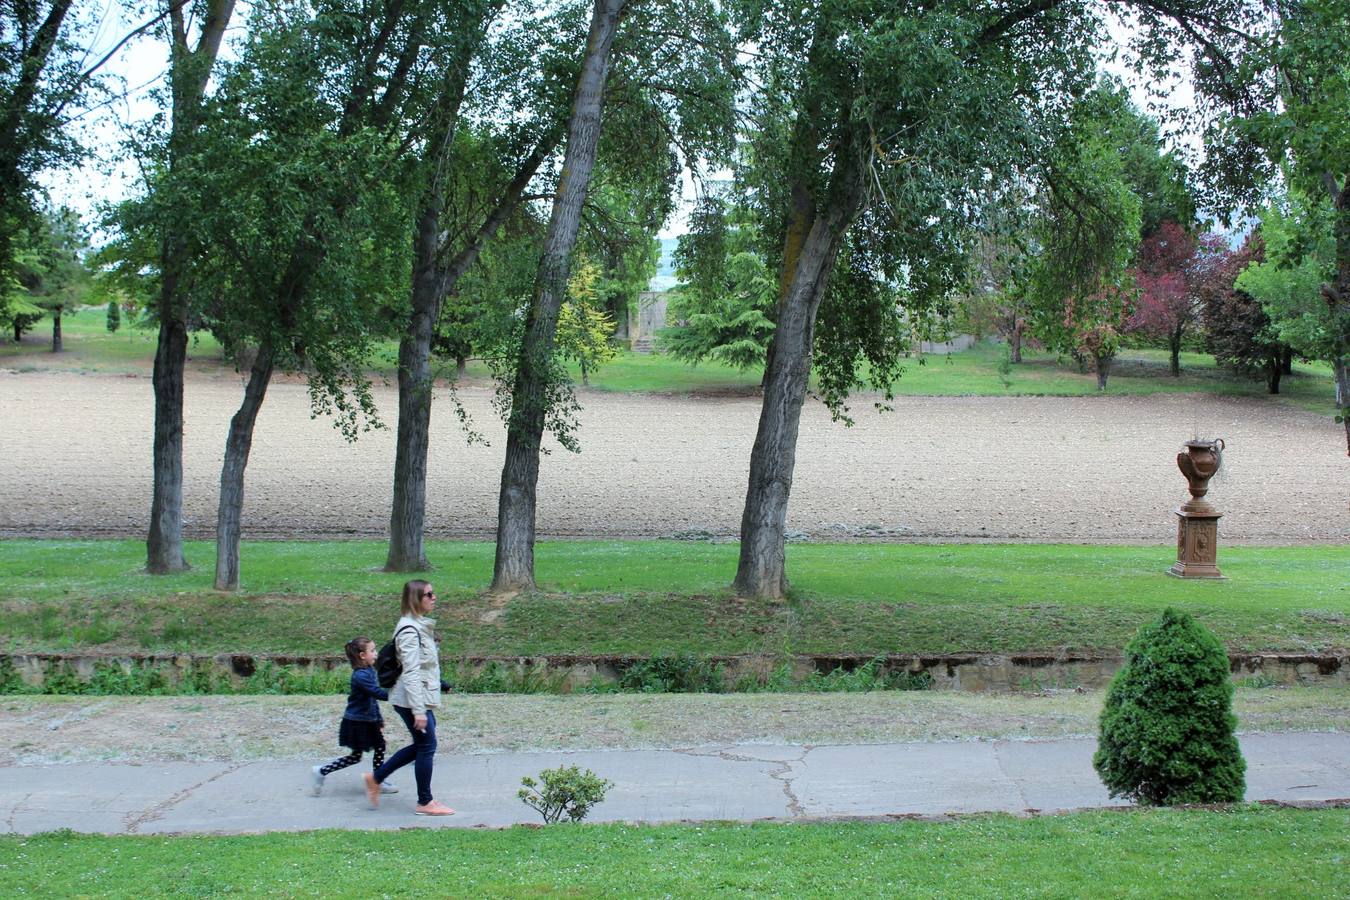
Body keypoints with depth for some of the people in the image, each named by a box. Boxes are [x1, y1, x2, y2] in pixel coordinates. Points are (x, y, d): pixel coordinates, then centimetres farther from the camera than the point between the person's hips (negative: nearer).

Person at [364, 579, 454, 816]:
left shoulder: (421, 626, 12)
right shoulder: (410, 630, -19)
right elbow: (411, 673, -23)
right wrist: (419, 711, -24)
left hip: (422, 698, 10)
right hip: (413, 699, -10)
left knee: (421, 745, 17)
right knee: (426, 747, 0)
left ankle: (375, 778, 25)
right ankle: (424, 803, 12)